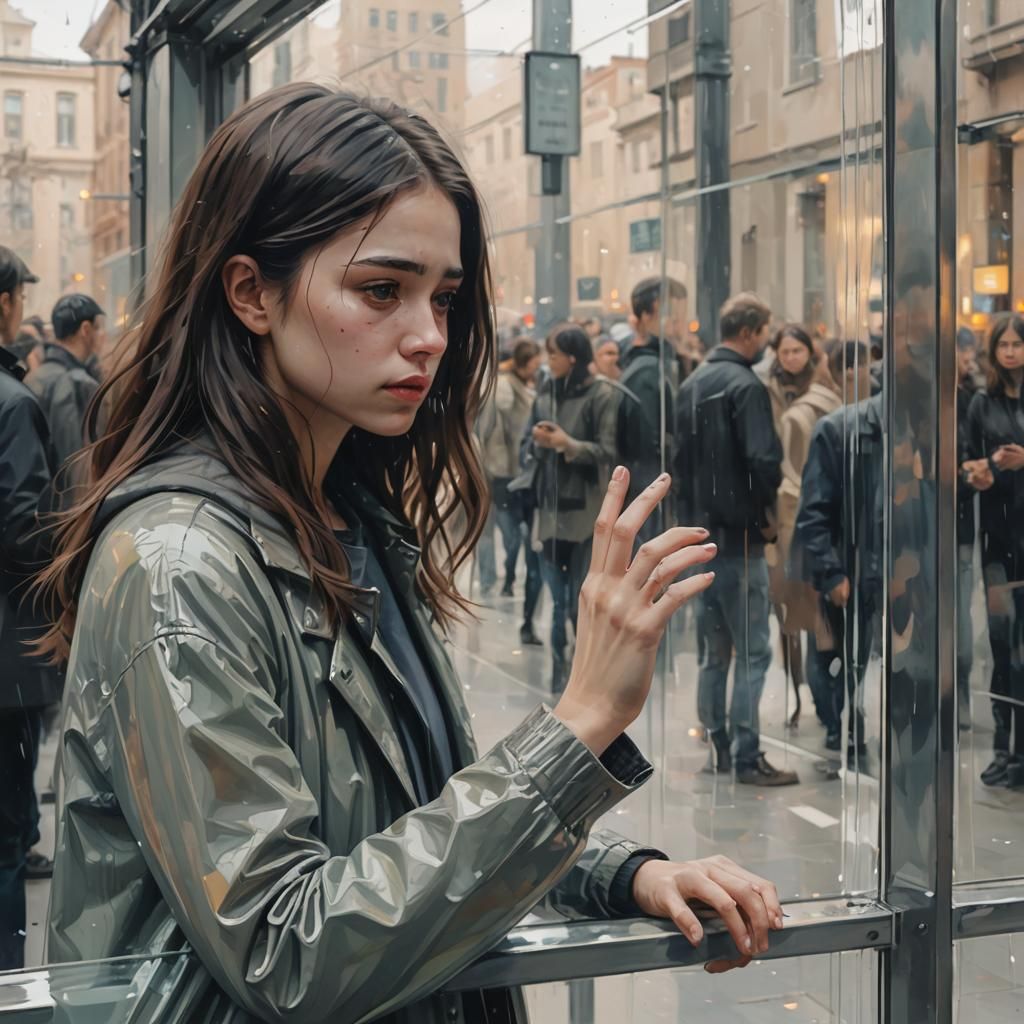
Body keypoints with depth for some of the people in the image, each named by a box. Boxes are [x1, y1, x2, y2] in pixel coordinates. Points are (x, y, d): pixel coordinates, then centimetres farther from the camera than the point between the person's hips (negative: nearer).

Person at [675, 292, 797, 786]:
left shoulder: (692, 384, 13)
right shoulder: (745, 385, -13)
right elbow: (763, 459, -22)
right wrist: (765, 513, -6)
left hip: (700, 534, 8)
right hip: (738, 536, -8)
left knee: (714, 650, 14)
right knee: (752, 652, -3)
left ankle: (716, 747, 19)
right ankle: (747, 758, -1)